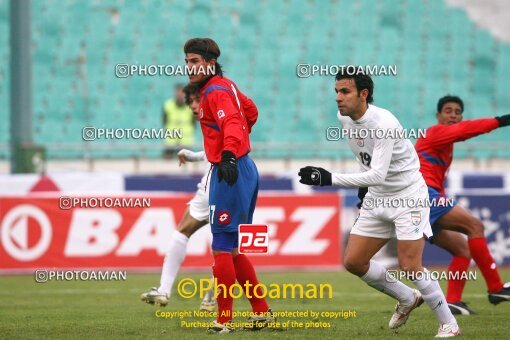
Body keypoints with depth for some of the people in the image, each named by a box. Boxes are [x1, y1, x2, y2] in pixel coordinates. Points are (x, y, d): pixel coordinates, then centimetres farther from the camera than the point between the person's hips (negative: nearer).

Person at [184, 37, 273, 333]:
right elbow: (251, 111, 32)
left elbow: (232, 123, -29)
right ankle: (262, 312, 18)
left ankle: (225, 320, -6)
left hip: (230, 175, -10)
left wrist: (229, 154, -45)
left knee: (222, 248, -7)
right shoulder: (226, 85, 16)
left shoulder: (216, 91, -13)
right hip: (245, 170, 10)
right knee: (234, 250, 15)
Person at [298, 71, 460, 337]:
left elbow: (378, 175, -35)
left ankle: (448, 324, 1)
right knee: (353, 262, 3)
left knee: (409, 266, -16)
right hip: (376, 197, 8)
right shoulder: (344, 118, -3)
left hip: (408, 195, -8)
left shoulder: (383, 124, -27)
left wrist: (330, 179, -40)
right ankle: (407, 299, 23)